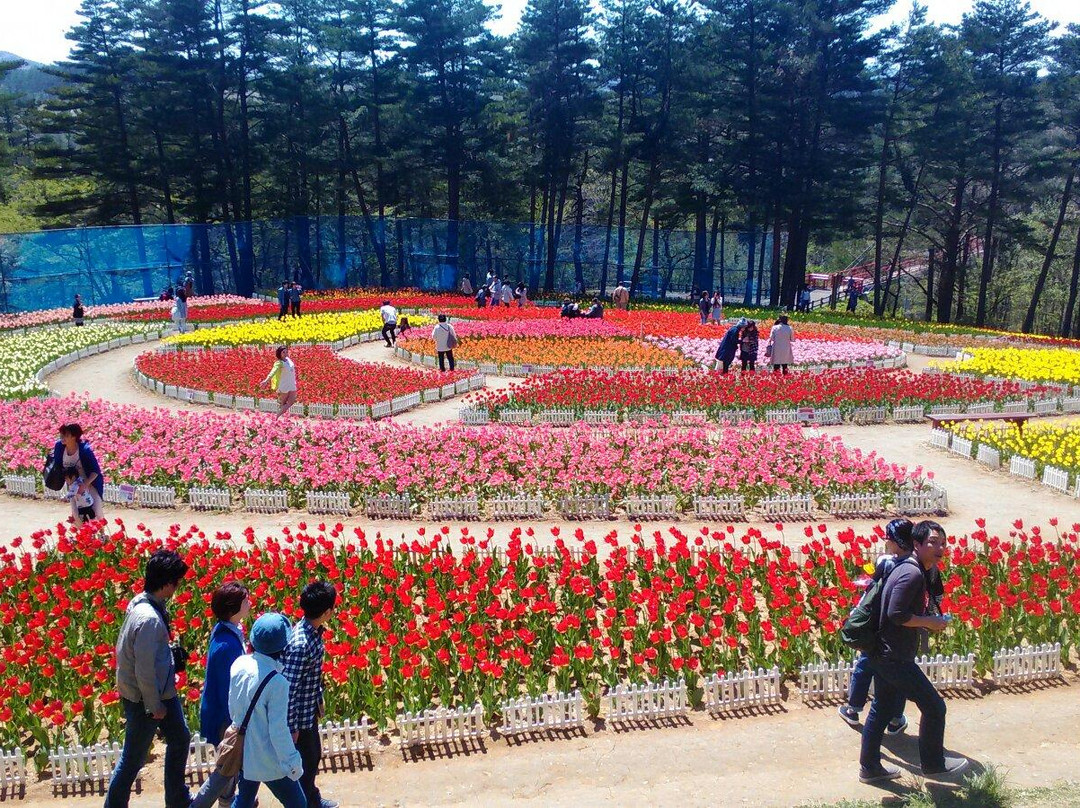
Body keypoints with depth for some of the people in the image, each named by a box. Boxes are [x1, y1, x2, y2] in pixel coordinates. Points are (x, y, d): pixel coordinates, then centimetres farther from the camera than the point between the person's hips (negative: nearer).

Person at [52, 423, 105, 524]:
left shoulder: (84, 449, -29)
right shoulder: (59, 446, -16)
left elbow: (96, 471, -23)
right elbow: (57, 466, 1)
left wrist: (85, 485, -35)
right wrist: (65, 476, -16)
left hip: (90, 482, -4)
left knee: (96, 514, -7)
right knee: (76, 515, 1)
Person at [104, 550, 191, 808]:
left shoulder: (142, 601, -3)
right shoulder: (149, 619, -32)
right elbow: (144, 671, -26)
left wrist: (170, 653, 2)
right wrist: (154, 706, -15)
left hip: (163, 691, 10)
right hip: (145, 699, -10)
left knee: (179, 739, 24)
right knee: (133, 758, 9)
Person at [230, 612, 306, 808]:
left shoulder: (239, 665, -9)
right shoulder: (277, 682, -29)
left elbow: (232, 707, 5)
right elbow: (278, 730, -24)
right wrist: (293, 762, -13)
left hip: (243, 752, 7)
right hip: (269, 761, -7)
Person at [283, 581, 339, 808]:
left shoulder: (314, 630, -4)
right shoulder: (300, 643, -32)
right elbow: (289, 687, -26)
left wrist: (319, 699, 21)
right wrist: (292, 727, -19)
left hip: (310, 708, 9)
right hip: (298, 714, -9)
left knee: (314, 755, 26)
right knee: (304, 763, 10)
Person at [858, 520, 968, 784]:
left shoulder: (906, 569, 11)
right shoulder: (913, 574, -20)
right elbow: (896, 614, -25)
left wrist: (928, 621, 14)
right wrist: (930, 622, -15)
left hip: (882, 654, 10)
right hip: (894, 658, -10)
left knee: (882, 709, 17)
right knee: (934, 706, 5)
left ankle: (870, 767, 25)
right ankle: (933, 763, 22)